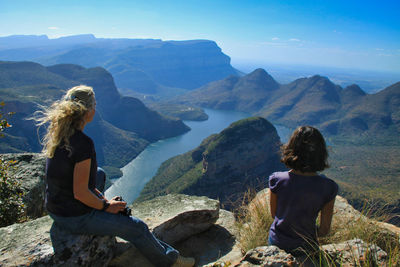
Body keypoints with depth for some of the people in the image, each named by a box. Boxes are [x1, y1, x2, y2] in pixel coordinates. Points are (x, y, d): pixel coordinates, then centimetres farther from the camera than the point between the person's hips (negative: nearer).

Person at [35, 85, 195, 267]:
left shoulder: (56, 133, -1)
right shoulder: (83, 143, -28)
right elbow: (80, 193, -26)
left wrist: (101, 198, 11)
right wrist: (106, 207, -7)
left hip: (55, 210, 9)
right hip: (76, 218, -9)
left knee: (99, 174, 31)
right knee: (137, 228, 2)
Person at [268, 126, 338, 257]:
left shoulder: (277, 179, -21)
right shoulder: (328, 187, -21)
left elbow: (274, 214, -4)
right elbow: (324, 230, -10)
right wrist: (309, 233, 10)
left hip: (277, 243, 0)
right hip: (306, 249, 0)